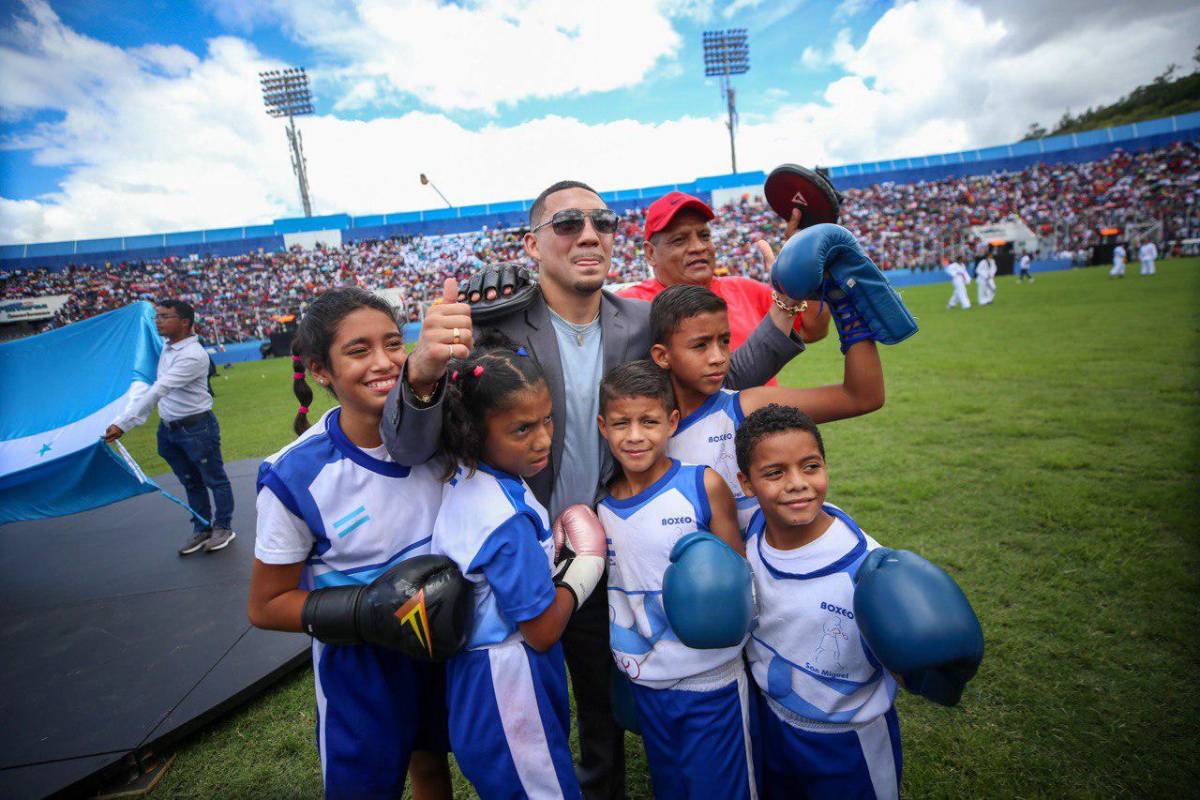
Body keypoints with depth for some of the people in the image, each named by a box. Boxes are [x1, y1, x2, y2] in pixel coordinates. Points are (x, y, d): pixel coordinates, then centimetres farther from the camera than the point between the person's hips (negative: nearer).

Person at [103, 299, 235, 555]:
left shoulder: (193, 355, -23)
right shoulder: (166, 346, 5)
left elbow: (158, 391, -28)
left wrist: (123, 424, -30)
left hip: (196, 428, -9)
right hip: (168, 428, 9)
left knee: (215, 480, 8)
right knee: (191, 483, 18)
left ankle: (223, 527, 23)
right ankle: (202, 529, 31)